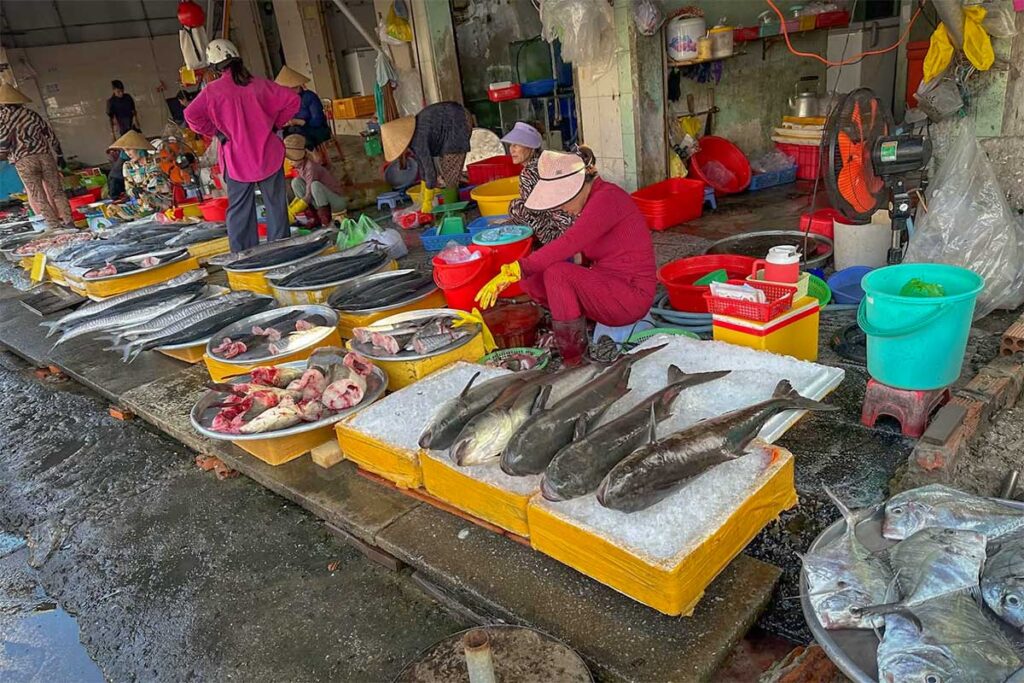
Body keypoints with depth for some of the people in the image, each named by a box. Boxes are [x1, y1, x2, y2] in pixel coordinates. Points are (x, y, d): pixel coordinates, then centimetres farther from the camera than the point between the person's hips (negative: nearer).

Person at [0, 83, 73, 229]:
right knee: (57, 191, 8)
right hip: (45, 155, 4)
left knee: (39, 196, 1)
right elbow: (50, 134, 15)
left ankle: (55, 226, -1)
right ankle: (69, 222, 6)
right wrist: (59, 155, 23)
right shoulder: (32, 114, 14)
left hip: (24, 160, -4)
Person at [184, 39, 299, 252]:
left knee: (239, 209, 7)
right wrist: (276, 124, 7)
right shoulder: (259, 84, -2)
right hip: (269, 156, 1)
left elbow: (192, 115, -15)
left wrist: (216, 132, -1)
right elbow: (292, 100, -1)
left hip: (237, 161, -1)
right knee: (276, 205, 10)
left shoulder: (212, 90, -6)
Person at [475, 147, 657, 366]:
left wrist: (514, 270, -34)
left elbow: (568, 244, -31)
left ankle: (573, 362, -19)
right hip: (607, 286, 9)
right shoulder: (591, 201, 11)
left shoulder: (607, 198, -18)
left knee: (556, 273, -29)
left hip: (632, 295, -8)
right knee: (530, 280, -5)